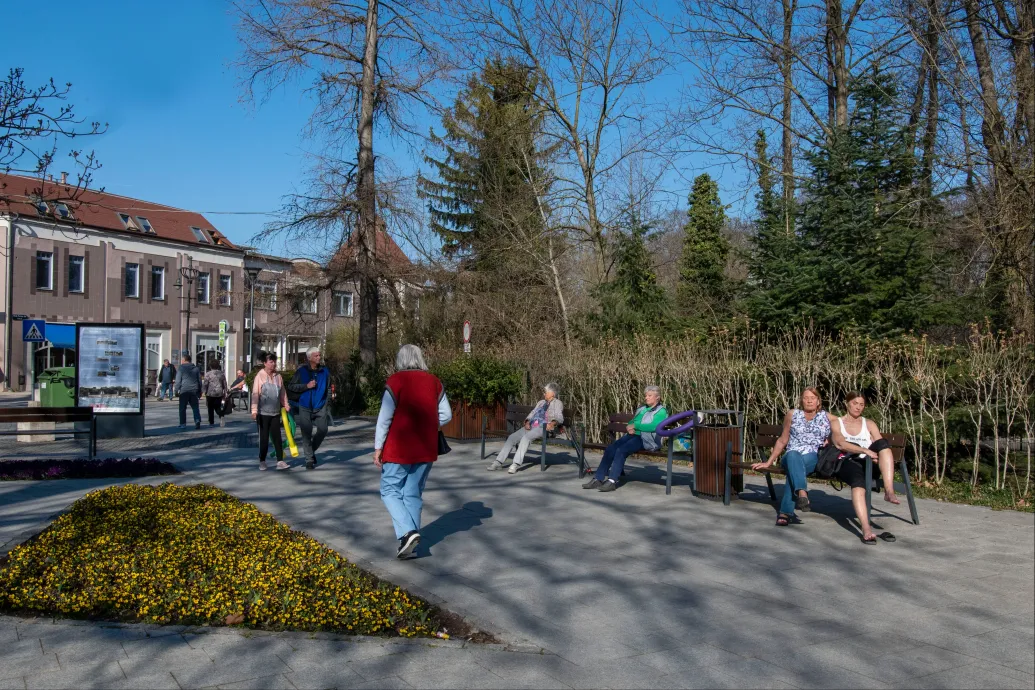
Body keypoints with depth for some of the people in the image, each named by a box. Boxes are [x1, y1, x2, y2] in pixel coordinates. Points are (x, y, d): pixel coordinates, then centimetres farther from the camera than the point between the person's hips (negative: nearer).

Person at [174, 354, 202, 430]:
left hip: (184, 391, -3)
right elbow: (199, 380, 14)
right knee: (195, 407, 5)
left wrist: (176, 390, 2)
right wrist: (199, 391, 20)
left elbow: (178, 381, -5)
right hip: (194, 391, 3)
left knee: (182, 408, 5)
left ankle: (183, 424, 6)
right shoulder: (196, 369, 11)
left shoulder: (181, 368, -3)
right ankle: (197, 420, -13)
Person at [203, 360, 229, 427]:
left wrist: (204, 392, 3)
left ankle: (211, 422, 11)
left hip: (210, 393, -3)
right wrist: (225, 392, 17)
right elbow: (224, 384, 9)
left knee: (210, 408, 8)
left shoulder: (208, 374, -6)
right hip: (219, 393, 3)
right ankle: (221, 416, -18)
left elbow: (205, 384, -6)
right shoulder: (222, 373, 5)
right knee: (218, 407, 11)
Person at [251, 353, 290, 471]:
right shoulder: (259, 376, -8)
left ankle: (280, 461, 4)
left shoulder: (278, 376, 6)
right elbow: (255, 394, -12)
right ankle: (262, 461, 17)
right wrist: (254, 410, -17)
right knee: (264, 438, 5)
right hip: (263, 413, -4)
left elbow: (283, 392, 13)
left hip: (276, 412, 4)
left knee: (277, 437, 3)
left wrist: (285, 405, 9)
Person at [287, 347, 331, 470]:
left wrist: (327, 403, 3)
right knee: (306, 434, 1)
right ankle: (309, 460, 11)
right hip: (305, 408, -2)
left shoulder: (324, 371, 4)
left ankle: (312, 450, 23)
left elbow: (328, 388, 11)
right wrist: (306, 386, -13)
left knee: (323, 430, -4)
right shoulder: (301, 371, -3)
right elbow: (291, 387, -2)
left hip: (320, 407, 2)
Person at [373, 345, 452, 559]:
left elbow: (385, 417, -11)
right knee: (414, 494, 13)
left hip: (399, 448, -4)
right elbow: (446, 415, 6)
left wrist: (378, 447, -6)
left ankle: (408, 532, -10)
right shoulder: (434, 382, 4)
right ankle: (410, 544, 15)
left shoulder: (395, 381, -10)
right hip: (426, 449, 5)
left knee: (390, 491, 8)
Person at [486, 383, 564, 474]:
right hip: (531, 426, 7)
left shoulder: (557, 403, 11)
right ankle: (499, 462, -17)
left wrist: (552, 423, -28)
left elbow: (559, 417, -6)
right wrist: (527, 422, 1)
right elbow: (531, 414, 23)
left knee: (526, 437, -34)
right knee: (512, 437, -14)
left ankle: (516, 463, -42)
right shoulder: (541, 402, 31)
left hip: (544, 428, -7)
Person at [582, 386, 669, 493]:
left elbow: (654, 426, -14)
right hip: (632, 435, 7)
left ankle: (612, 482, -32)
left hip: (646, 440, -7)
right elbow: (632, 422, 25)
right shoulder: (642, 409, 26)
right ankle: (598, 479, -19)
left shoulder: (661, 411, 2)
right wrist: (629, 428, 0)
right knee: (610, 449, -17)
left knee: (621, 451, -31)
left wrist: (635, 426, -11)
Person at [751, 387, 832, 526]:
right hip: (791, 456, 1)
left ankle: (786, 512, -44)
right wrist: (768, 462, 16)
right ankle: (802, 493, -59)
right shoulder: (792, 414, 17)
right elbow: (782, 441, 20)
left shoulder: (827, 418, 17)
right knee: (793, 455, -40)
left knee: (794, 468, -38)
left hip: (814, 458, -1)